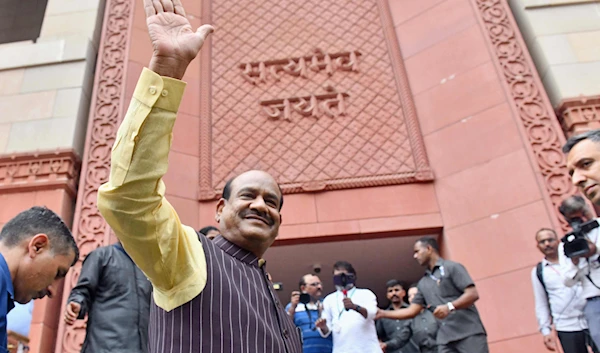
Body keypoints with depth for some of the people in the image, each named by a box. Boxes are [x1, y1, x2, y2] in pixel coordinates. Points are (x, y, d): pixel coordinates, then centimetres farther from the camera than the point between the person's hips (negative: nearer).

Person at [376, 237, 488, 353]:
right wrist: (382, 313, 14)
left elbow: (473, 294, -7)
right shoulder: (423, 283, 20)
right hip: (446, 339, 6)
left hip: (469, 334, -5)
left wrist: (449, 307, -21)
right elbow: (412, 311, 19)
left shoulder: (452, 267, 2)